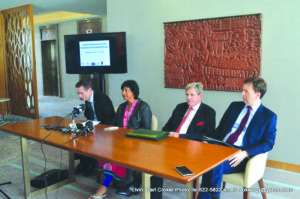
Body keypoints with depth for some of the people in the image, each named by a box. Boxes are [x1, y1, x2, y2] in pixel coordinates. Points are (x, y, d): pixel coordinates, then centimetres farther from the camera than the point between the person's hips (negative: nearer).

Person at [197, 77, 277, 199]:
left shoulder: (269, 117, 4)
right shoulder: (234, 106, 16)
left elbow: (268, 143, -3)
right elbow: (220, 128, 16)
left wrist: (245, 153, -18)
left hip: (240, 156, -4)